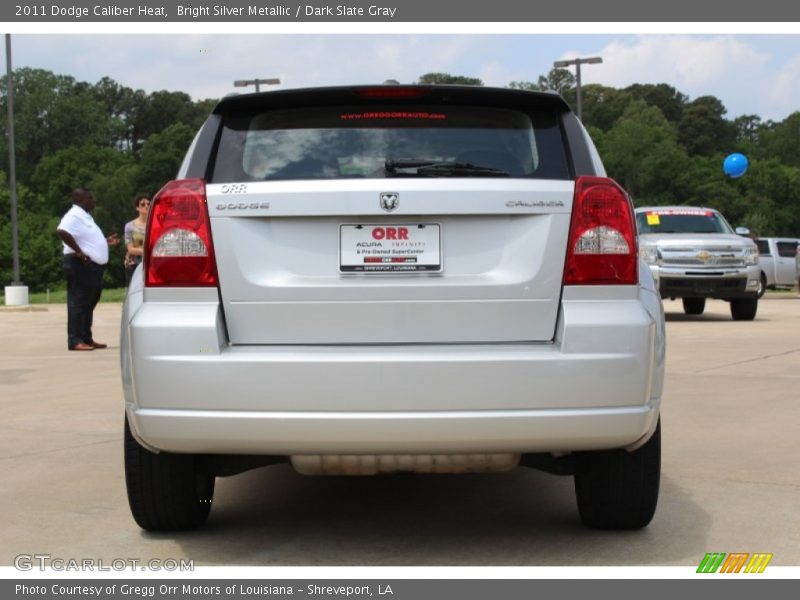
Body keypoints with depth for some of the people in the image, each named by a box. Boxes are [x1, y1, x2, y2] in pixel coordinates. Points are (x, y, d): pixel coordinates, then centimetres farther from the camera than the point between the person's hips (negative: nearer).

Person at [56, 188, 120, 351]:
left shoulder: (84, 216, 20)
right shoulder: (75, 216, -13)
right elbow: (61, 231, -30)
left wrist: (106, 241, 20)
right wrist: (78, 251, -27)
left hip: (92, 266, 11)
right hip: (81, 265, -11)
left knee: (89, 304, 14)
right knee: (78, 303, -9)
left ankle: (87, 338, 20)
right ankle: (75, 341, -8)